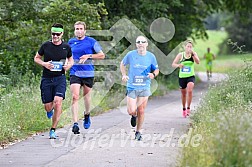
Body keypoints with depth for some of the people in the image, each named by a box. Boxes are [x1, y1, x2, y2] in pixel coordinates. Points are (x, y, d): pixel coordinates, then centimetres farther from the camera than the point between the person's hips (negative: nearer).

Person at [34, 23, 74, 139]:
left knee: (58, 102, -19)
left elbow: (71, 60, 20)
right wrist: (44, 64, -8)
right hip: (46, 79, 1)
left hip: (60, 78, 0)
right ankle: (50, 111, 43)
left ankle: (53, 130, -9)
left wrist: (68, 65, -3)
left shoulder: (66, 47, 4)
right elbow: (36, 58, 12)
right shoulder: (45, 46, 0)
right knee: (48, 106, 1)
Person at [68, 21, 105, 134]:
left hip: (88, 73, -1)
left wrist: (88, 56, -12)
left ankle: (87, 115, 43)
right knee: (75, 97, -14)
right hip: (75, 73, 1)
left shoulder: (91, 41, -2)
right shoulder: (71, 42, 9)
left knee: (86, 96, 12)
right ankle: (75, 123, -18)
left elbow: (102, 55, 0)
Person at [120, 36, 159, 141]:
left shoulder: (151, 56, 0)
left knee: (141, 111, 4)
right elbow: (122, 64, 13)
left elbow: (156, 70, 12)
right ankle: (134, 116, 28)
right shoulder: (131, 55, -4)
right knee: (131, 111, -10)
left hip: (144, 88, 1)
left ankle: (138, 132, 22)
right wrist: (124, 75, -3)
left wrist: (153, 74, -11)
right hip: (132, 87, -1)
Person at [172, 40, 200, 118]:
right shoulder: (180, 55, -2)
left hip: (191, 76, -1)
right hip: (182, 77, 1)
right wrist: (178, 65, -26)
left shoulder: (194, 54, 0)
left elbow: (198, 62, -15)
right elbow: (173, 64, -4)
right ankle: (184, 109, 32)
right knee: (183, 94, 11)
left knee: (189, 91, -23)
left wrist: (193, 55, -28)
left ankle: (188, 108, -11)